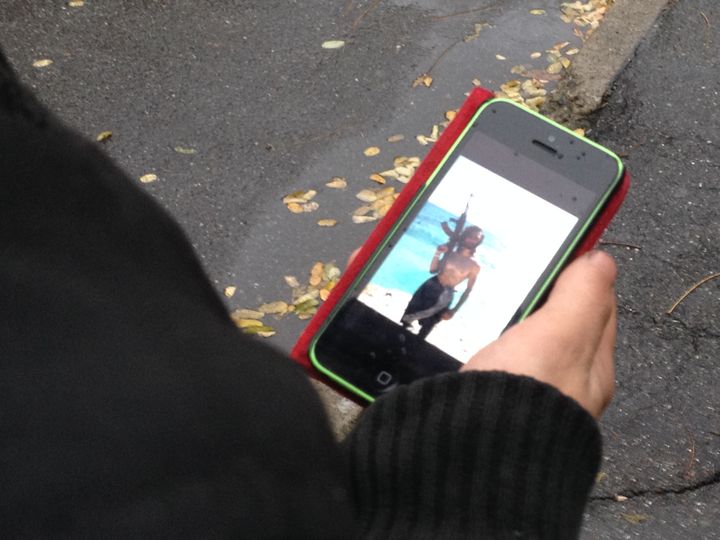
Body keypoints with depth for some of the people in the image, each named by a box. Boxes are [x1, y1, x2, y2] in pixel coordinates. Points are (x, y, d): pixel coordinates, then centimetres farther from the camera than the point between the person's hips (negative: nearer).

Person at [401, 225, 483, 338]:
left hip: (445, 296, -3)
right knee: (406, 320, 10)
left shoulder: (474, 267, -9)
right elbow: (433, 270, 1)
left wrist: (454, 310, -4)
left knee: (426, 328, 8)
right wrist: (437, 254, -15)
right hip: (431, 287, 3)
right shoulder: (450, 253, 0)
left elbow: (468, 290, -4)